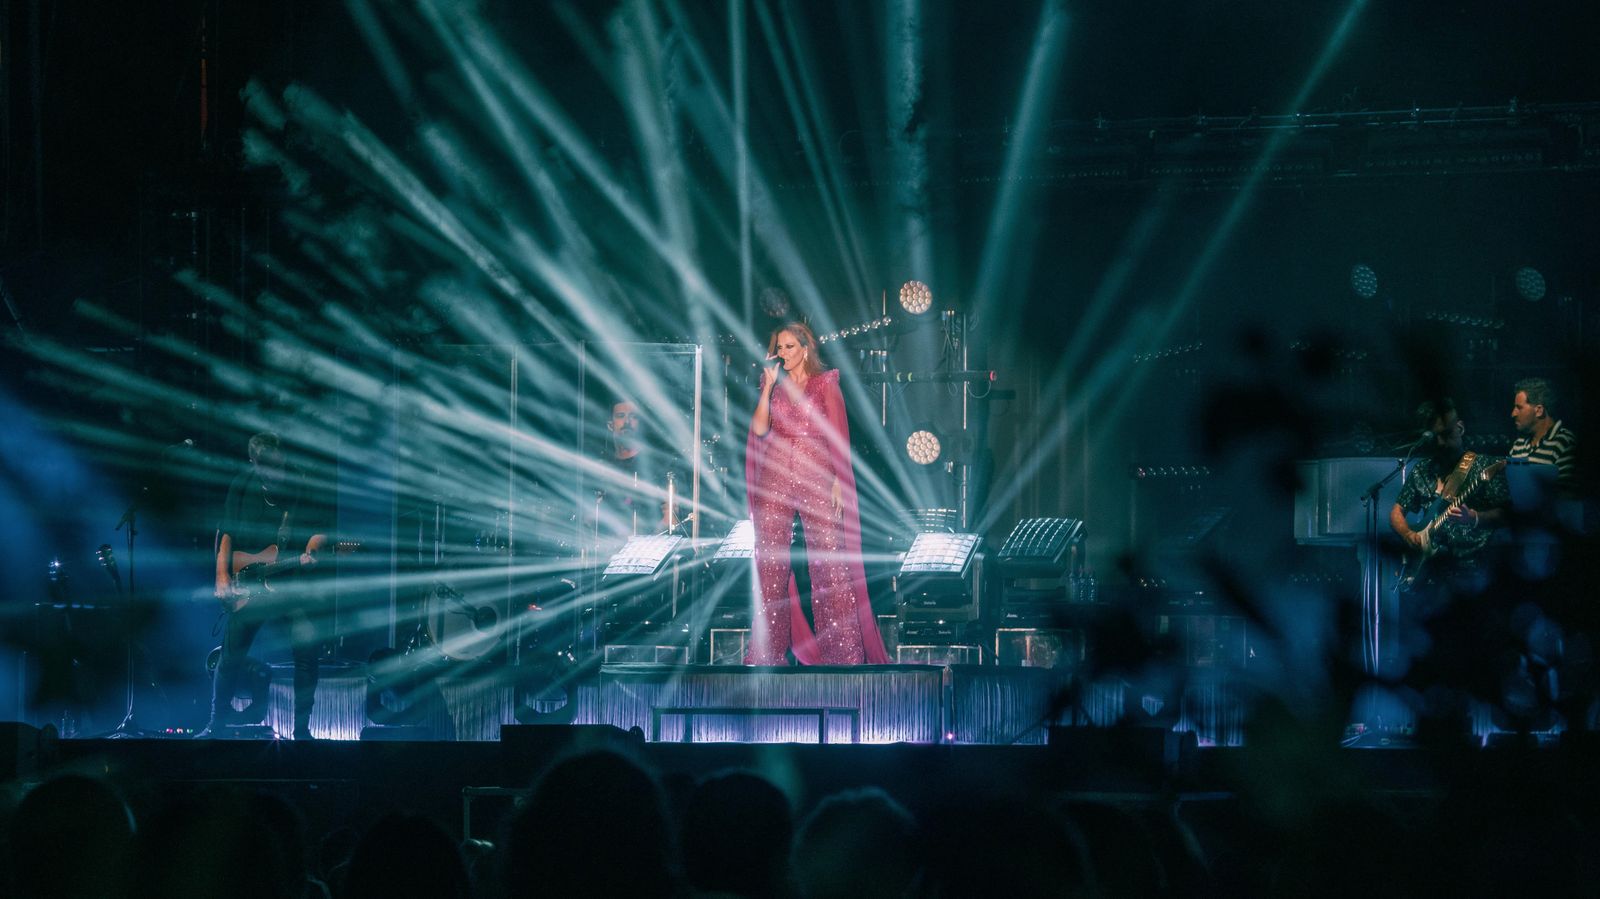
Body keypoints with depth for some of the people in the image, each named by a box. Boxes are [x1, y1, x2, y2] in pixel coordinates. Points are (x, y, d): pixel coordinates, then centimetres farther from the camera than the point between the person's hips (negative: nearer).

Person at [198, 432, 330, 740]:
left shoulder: (303, 484, -2)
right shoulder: (242, 485, 3)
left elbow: (319, 528, 1)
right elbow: (227, 532, 7)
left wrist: (311, 550, -20)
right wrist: (223, 576, 0)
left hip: (294, 579, -1)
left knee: (307, 653, -8)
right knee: (231, 654, -1)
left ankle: (302, 729, 2)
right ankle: (216, 722, 12)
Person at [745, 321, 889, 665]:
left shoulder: (825, 384, 5)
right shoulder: (773, 386, 15)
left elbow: (838, 435, 1)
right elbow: (760, 429, 2)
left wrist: (839, 480, -7)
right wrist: (769, 385, -1)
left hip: (815, 477, -3)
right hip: (775, 478, 3)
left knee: (828, 559, -8)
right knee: (770, 563, 2)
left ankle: (842, 650, -7)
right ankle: (767, 649, 7)